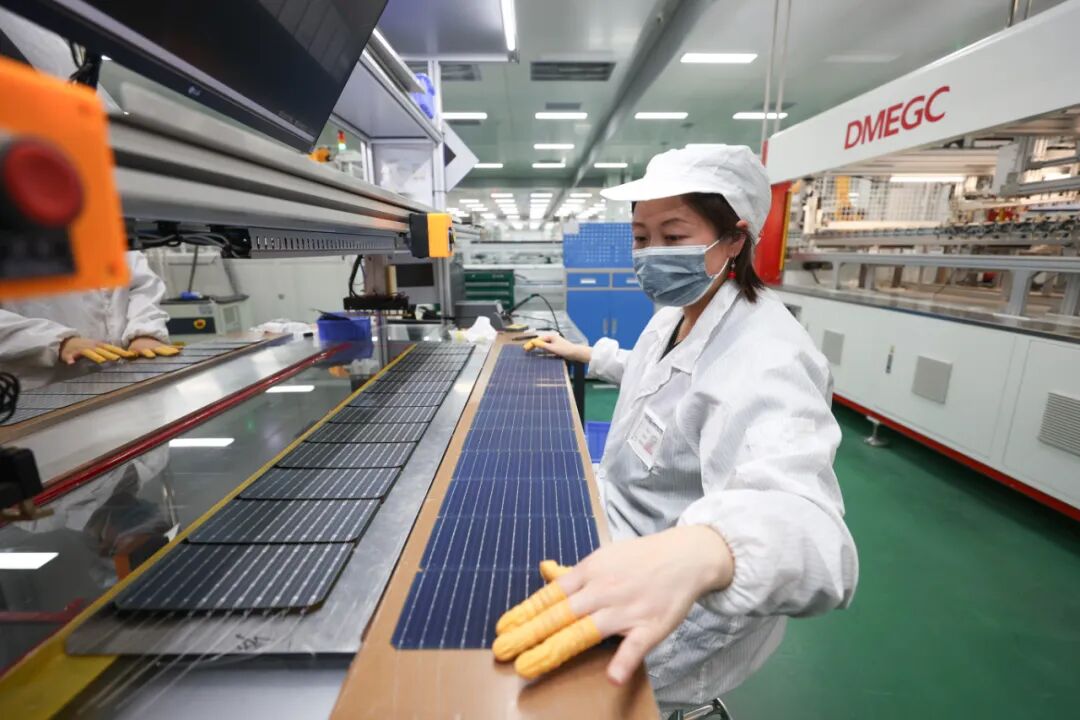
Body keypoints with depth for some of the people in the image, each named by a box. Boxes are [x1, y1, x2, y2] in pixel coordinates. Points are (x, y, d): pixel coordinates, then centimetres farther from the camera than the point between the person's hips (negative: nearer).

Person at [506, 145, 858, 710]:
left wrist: (701, 553, -66)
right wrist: (584, 353, 21)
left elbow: (799, 513, -46)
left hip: (686, 612, -8)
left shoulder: (764, 361, -31)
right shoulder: (678, 314, 1)